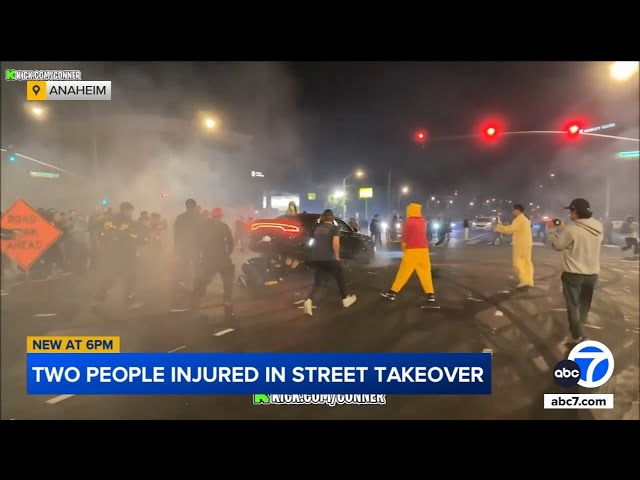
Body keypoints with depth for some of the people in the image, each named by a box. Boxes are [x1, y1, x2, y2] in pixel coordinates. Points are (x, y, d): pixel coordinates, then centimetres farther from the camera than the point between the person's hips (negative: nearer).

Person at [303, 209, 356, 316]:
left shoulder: (317, 228, 15)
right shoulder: (334, 228, -2)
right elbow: (335, 243, -15)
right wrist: (337, 256, -4)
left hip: (316, 258, 5)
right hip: (328, 258, -5)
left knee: (318, 282, 7)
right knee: (340, 277, 18)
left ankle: (309, 301, -17)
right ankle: (345, 299, 30)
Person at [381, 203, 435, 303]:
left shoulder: (409, 221, -8)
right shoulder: (422, 221, 10)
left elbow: (405, 236, -3)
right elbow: (421, 235, 15)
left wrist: (404, 247, 12)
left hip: (412, 250, -5)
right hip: (423, 249, 5)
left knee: (404, 272, -2)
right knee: (425, 272, 7)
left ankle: (392, 292, 2)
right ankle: (430, 294, 4)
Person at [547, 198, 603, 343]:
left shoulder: (572, 230, -24)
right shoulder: (598, 227, -4)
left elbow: (557, 245, -9)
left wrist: (551, 229, 4)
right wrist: (564, 229, 16)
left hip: (573, 274, -6)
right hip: (592, 273, 6)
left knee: (573, 305, 9)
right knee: (584, 304, 23)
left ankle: (577, 336, 12)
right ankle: (579, 329, 40)